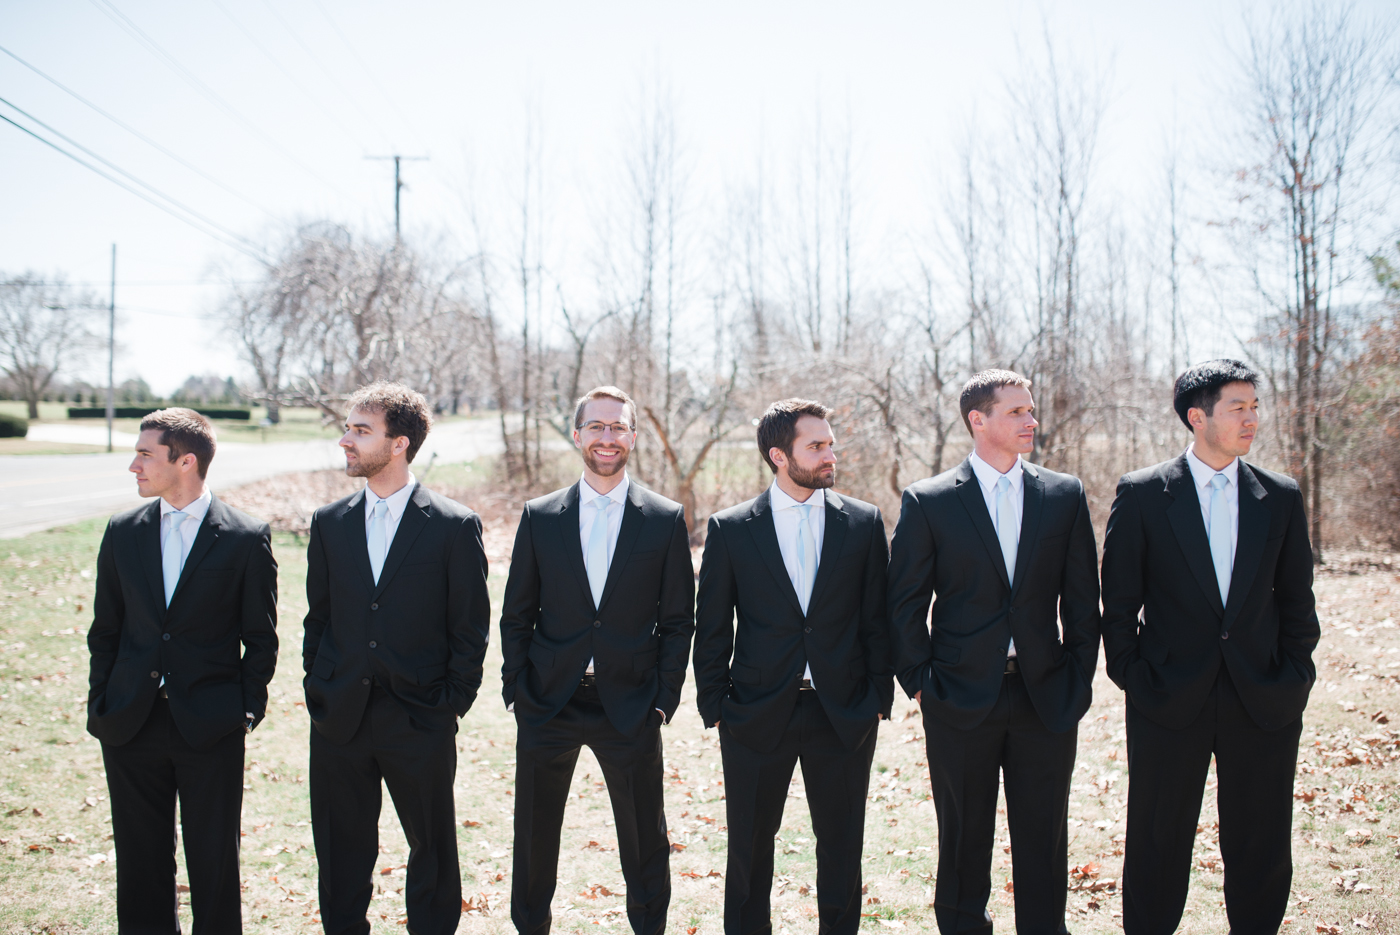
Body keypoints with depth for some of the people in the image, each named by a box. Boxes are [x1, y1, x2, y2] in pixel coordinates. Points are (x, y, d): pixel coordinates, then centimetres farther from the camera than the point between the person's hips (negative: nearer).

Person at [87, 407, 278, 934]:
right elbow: (105, 630, 11)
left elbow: (261, 638, -1)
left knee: (214, 862, 6)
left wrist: (248, 708, -5)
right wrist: (100, 704, 5)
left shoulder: (247, 539, -5)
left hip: (211, 727, -3)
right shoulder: (122, 533, 6)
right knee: (140, 860, 14)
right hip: (131, 724, 4)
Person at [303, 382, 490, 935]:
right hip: (339, 719, 3)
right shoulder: (329, 523, 6)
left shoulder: (455, 526, -6)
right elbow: (319, 617, 12)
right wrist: (319, 691, 6)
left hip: (419, 722, -3)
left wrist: (453, 704, -5)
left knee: (432, 849, 9)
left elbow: (471, 629, -3)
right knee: (341, 851, 13)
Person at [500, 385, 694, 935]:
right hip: (546, 705, 1)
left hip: (630, 708, -1)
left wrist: (664, 699, -4)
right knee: (534, 837, 12)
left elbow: (677, 621, 1)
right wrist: (516, 688, 0)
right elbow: (517, 615, 7)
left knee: (645, 840, 9)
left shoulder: (666, 520, 0)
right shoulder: (539, 517, 3)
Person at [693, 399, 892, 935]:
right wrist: (714, 705, -1)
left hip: (844, 713, 1)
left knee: (841, 845, 11)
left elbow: (876, 618, 5)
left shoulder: (863, 523, 2)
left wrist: (879, 696, 1)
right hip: (757, 713, -1)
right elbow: (712, 627, 2)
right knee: (750, 846, 11)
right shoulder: (730, 529, -1)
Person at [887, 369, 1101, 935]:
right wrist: (920, 681, -3)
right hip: (961, 699, -1)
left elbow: (1082, 600, 7)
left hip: (1046, 698, 2)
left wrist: (1077, 681, 3)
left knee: (1043, 845, 8)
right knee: (964, 842, 11)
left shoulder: (1065, 496, 5)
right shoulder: (928, 501, -2)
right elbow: (905, 603, 0)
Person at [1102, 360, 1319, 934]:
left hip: (1264, 703, 3)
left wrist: (1293, 676, 2)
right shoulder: (1142, 493, -3)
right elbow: (1118, 599, -1)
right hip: (1170, 699, -2)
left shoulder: (1281, 497, 5)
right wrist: (1130, 675, -5)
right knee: (1158, 846, 8)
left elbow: (1296, 601, 9)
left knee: (1262, 850, 10)